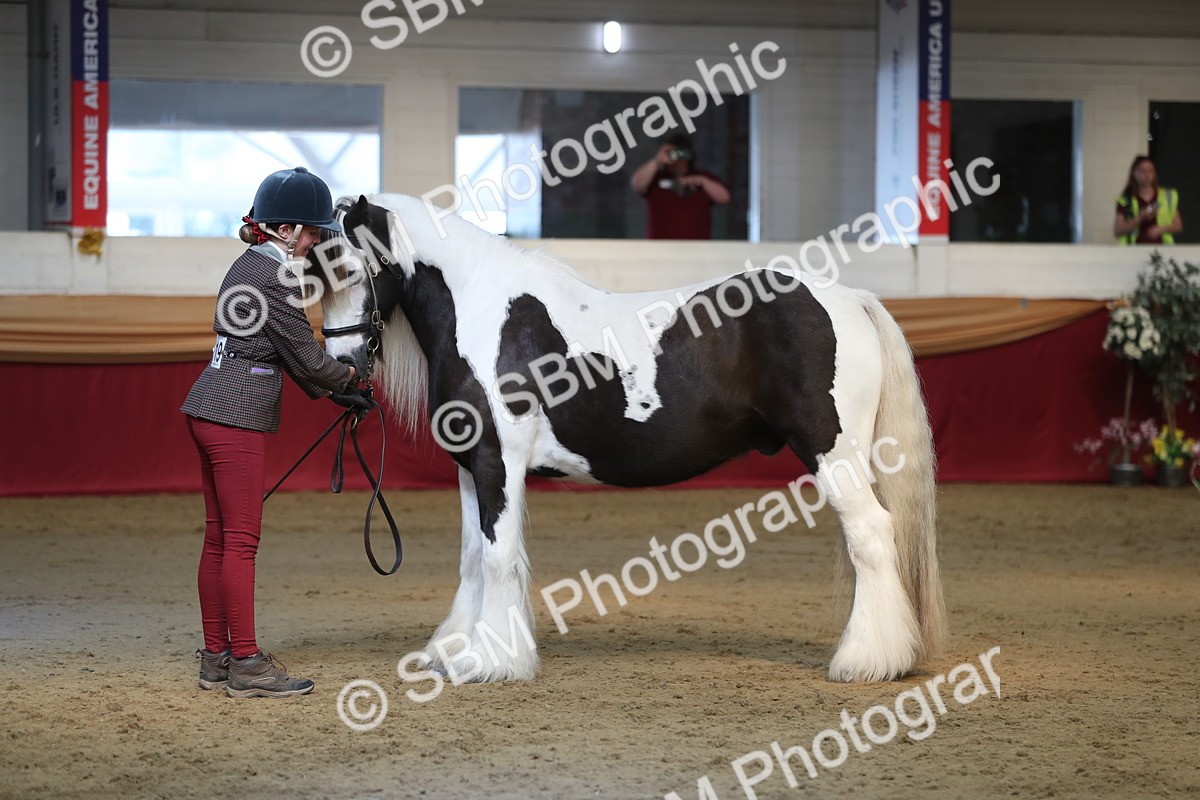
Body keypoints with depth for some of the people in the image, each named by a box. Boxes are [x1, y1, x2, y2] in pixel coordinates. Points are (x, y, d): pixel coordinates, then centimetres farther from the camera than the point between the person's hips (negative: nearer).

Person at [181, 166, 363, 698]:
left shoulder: (250, 265, 16)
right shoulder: (275, 276, -14)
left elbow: (286, 350, 24)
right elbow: (307, 355, -10)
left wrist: (328, 391, 24)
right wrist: (346, 375, 9)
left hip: (207, 410, 10)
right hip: (238, 419, -10)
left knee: (219, 539, 12)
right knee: (241, 540, -6)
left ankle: (216, 657, 16)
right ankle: (245, 664, -2)